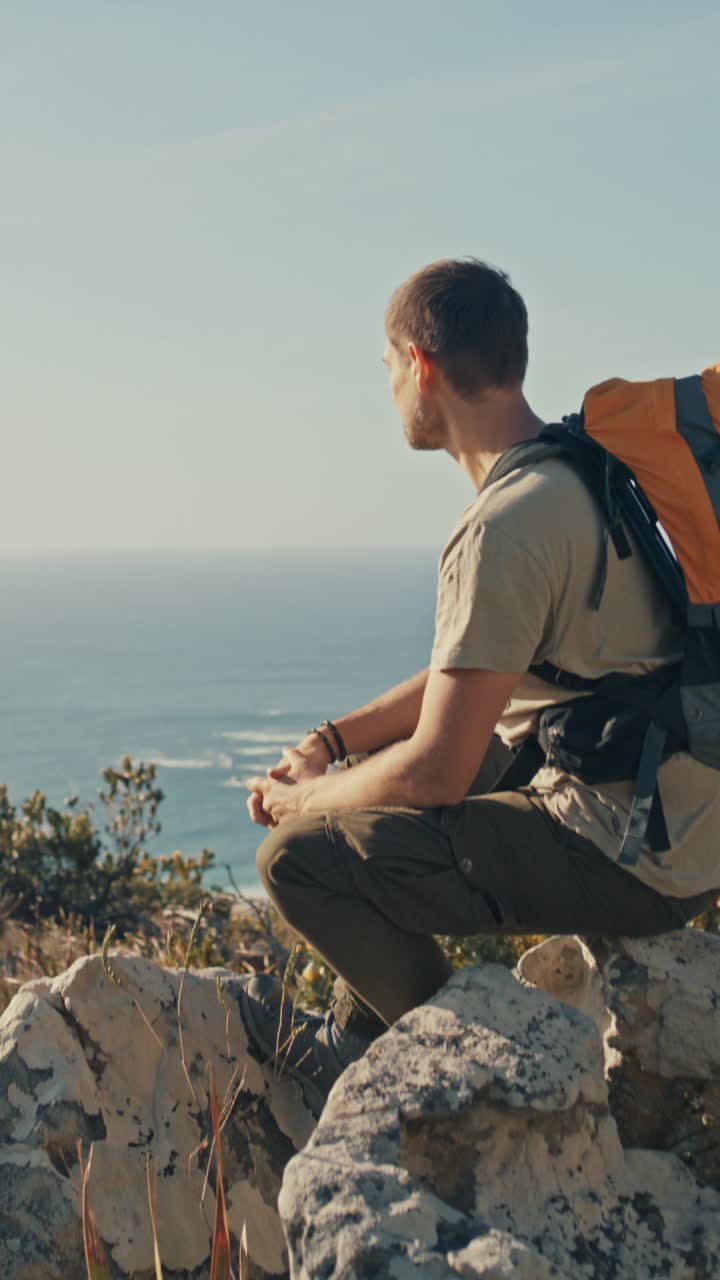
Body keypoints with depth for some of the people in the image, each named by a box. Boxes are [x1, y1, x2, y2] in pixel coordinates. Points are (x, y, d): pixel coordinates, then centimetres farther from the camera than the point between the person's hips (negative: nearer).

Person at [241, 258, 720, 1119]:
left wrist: (300, 800, -3)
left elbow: (436, 771, -22)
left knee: (300, 858, -13)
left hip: (631, 861, -10)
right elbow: (472, 673, 18)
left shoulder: (506, 530, -23)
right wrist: (328, 744, 12)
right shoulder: (580, 468, 9)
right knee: (373, 770, 24)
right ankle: (354, 1041, 29)